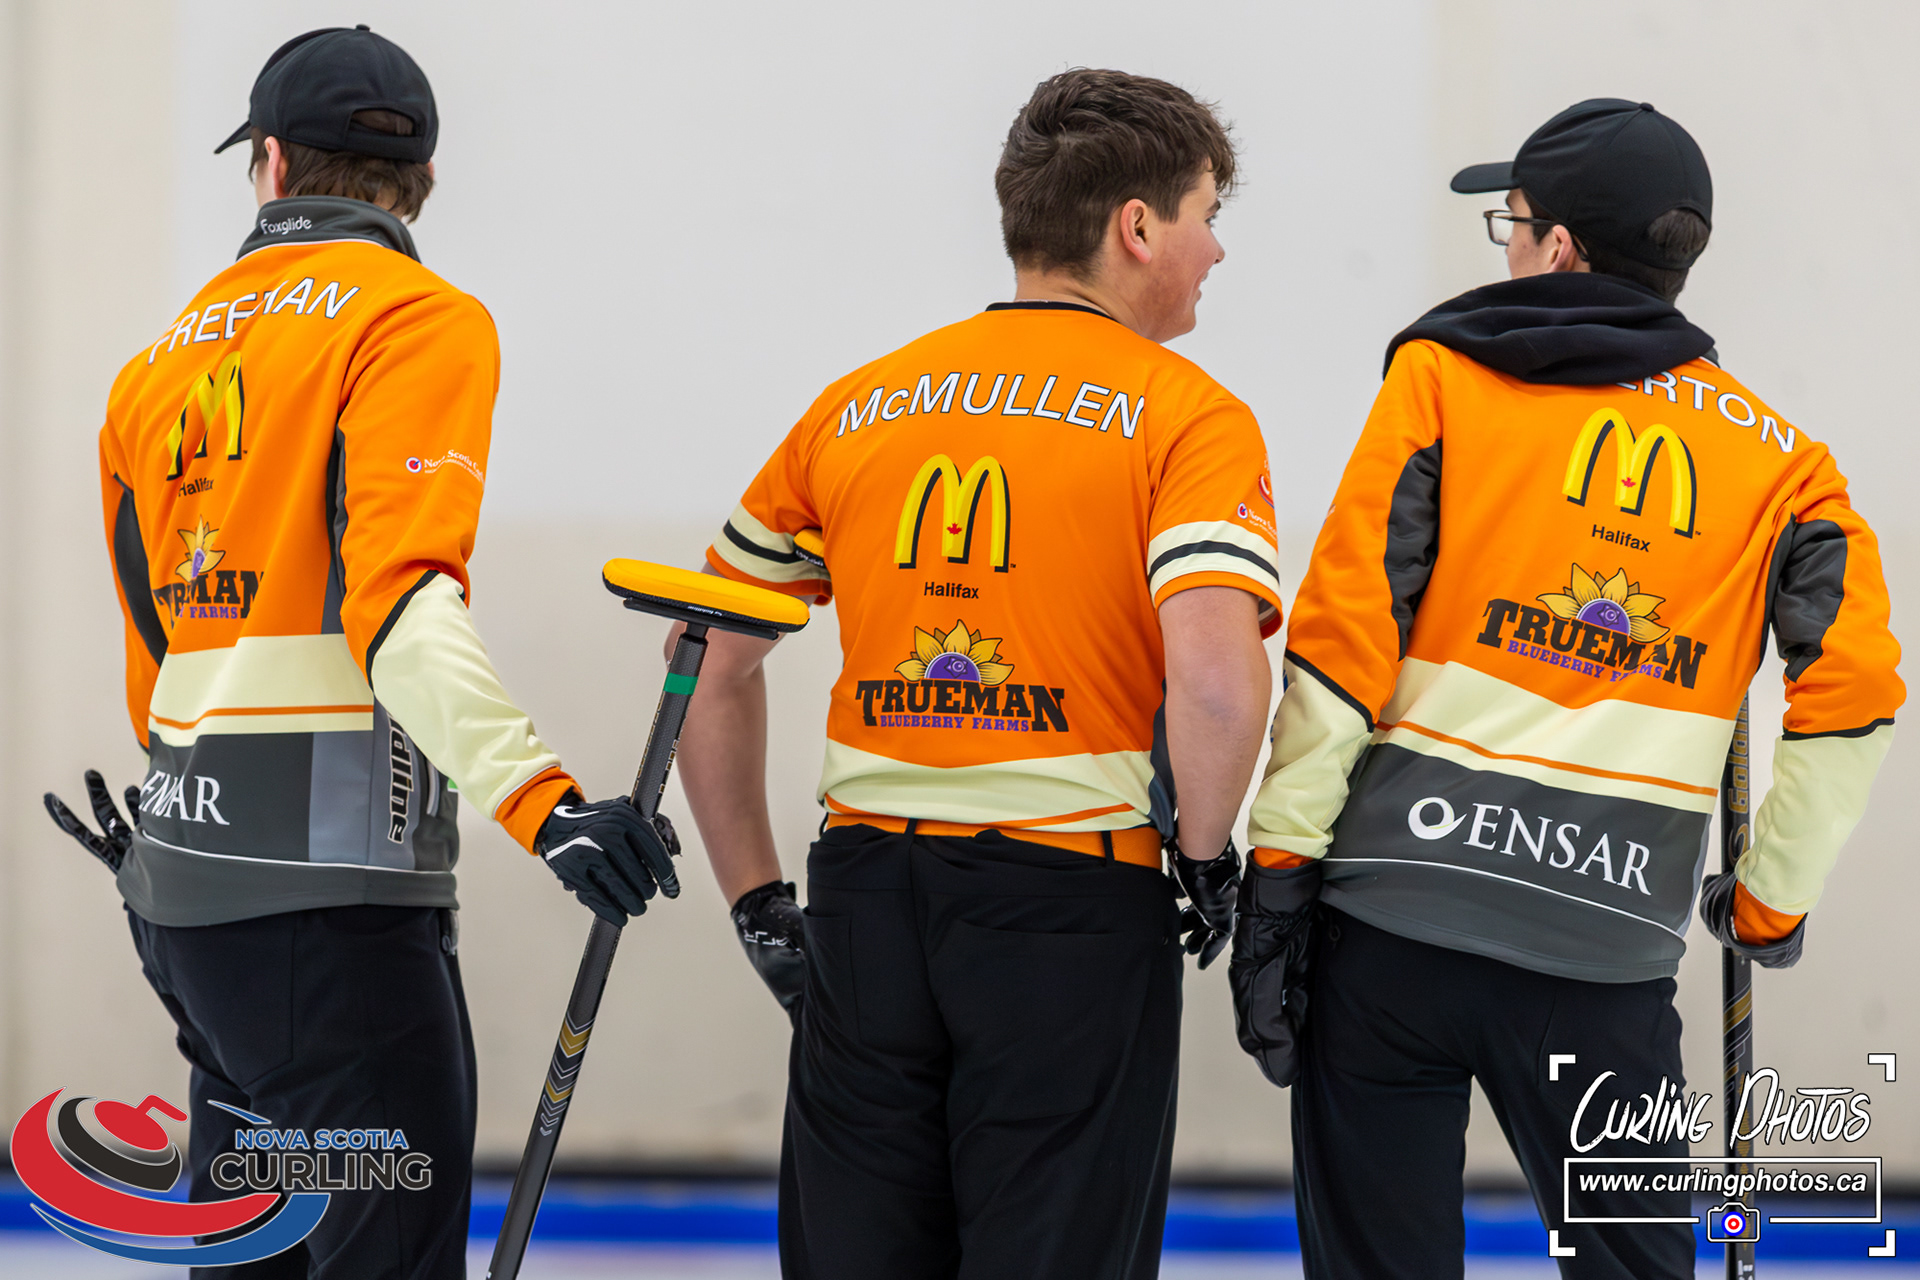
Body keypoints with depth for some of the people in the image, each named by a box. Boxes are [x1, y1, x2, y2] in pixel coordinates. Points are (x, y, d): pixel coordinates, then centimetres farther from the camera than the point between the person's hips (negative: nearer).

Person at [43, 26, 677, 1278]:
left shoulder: (159, 366, 17)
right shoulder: (421, 319, -6)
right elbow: (400, 600, -21)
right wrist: (539, 797, -31)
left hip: (188, 868, 8)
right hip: (332, 883, -8)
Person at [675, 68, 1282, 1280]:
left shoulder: (857, 406, 12)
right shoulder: (1188, 416, -4)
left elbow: (713, 663, 15)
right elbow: (1217, 681, -19)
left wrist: (757, 898, 18)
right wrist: (1207, 860, -3)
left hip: (867, 895, 4)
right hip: (1075, 904, -4)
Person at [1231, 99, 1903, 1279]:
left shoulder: (1442, 373, 5)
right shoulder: (1776, 456, 11)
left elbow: (1344, 633, -4)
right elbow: (1855, 692, 1)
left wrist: (1277, 868, -3)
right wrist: (1773, 901, 13)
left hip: (1396, 914, -1)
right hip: (1611, 950, 1)